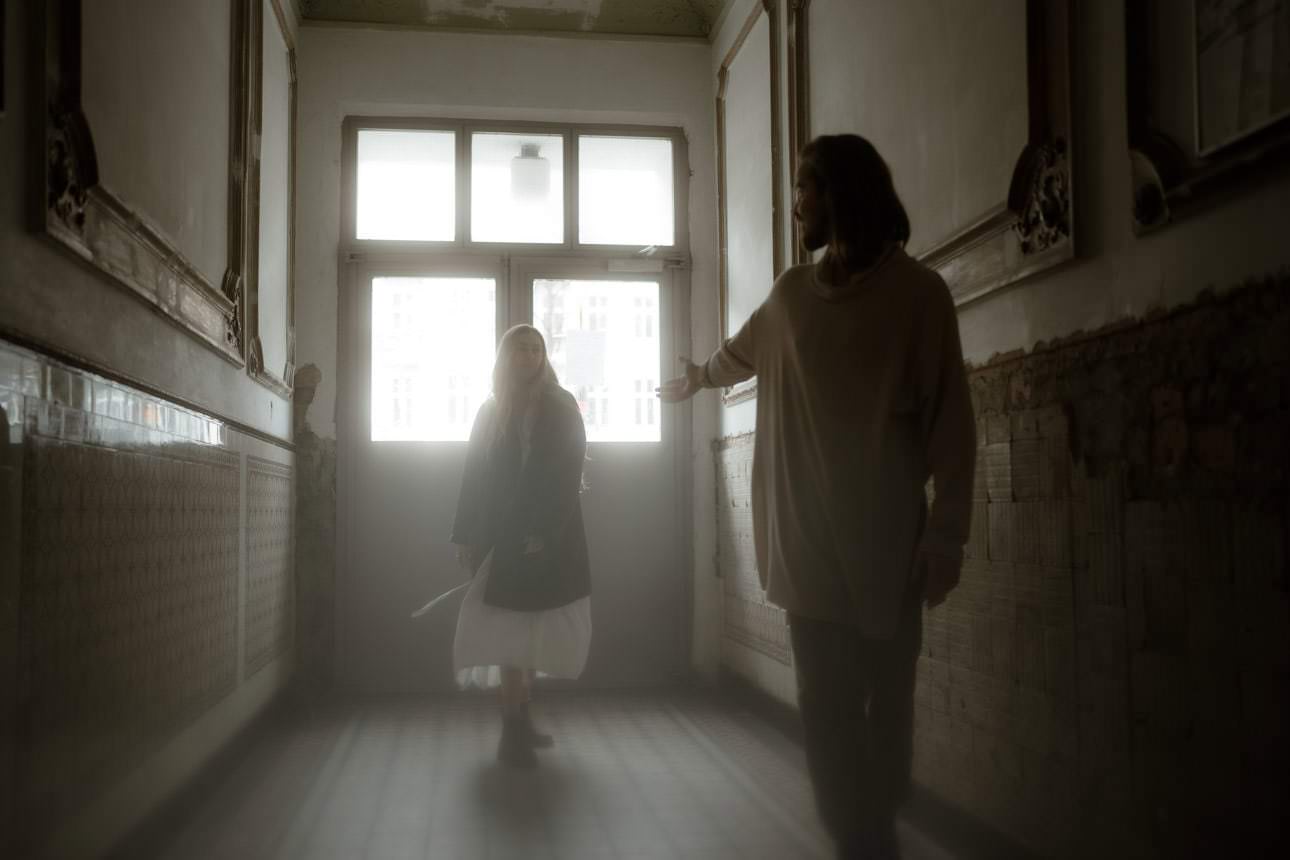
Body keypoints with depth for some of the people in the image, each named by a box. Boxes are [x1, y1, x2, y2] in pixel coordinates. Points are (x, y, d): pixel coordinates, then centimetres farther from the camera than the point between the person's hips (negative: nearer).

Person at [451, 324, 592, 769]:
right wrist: (466, 536, -1)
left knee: (533, 629, 3)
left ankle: (520, 723, 13)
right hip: (500, 536, 1)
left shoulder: (561, 407, 3)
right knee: (511, 629, -3)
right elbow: (474, 475, 8)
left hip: (549, 535, -1)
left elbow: (568, 474, -6)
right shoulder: (491, 411, 10)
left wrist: (544, 532, -17)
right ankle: (515, 729, -1)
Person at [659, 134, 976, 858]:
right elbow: (739, 355, 34)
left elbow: (952, 421, -6)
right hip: (811, 540, 3)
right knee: (828, 712, -3)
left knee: (885, 711, 5)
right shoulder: (792, 293, 12)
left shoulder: (918, 291, -2)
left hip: (887, 542, -3)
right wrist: (698, 379, 53)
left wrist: (947, 534, -12)